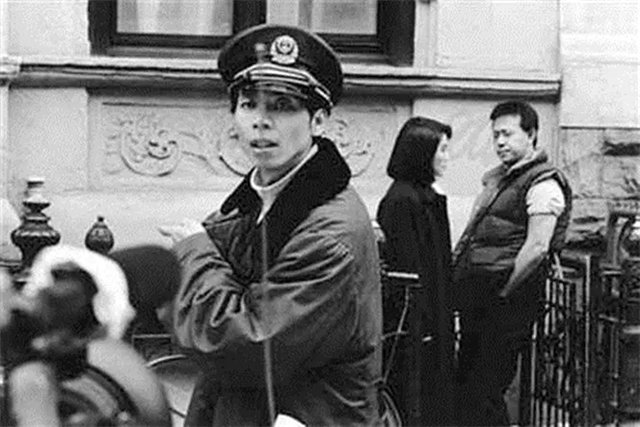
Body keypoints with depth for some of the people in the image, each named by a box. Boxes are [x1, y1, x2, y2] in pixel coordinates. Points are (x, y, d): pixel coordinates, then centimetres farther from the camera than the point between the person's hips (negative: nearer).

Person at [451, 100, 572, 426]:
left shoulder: (543, 184, -11)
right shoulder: (496, 179, 18)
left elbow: (537, 248, -18)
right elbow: (472, 238, 23)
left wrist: (502, 293, -14)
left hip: (507, 305, -9)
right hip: (476, 301, 9)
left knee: (482, 395, -7)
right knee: (465, 384, 13)